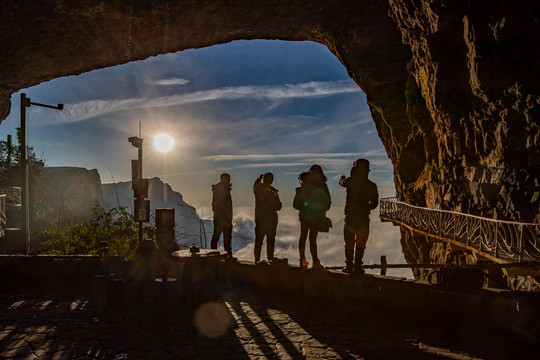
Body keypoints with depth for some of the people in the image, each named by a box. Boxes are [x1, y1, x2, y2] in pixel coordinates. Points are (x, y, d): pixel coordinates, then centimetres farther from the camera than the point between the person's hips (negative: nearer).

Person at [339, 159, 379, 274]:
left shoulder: (350, 181, -5)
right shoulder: (371, 186, -3)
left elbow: (341, 182, 18)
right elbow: (374, 203, -1)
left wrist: (342, 177, 41)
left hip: (350, 216, 0)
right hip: (364, 217, 0)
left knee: (349, 243, 10)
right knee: (360, 244, 8)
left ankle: (349, 266, 10)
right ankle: (357, 266, 8)